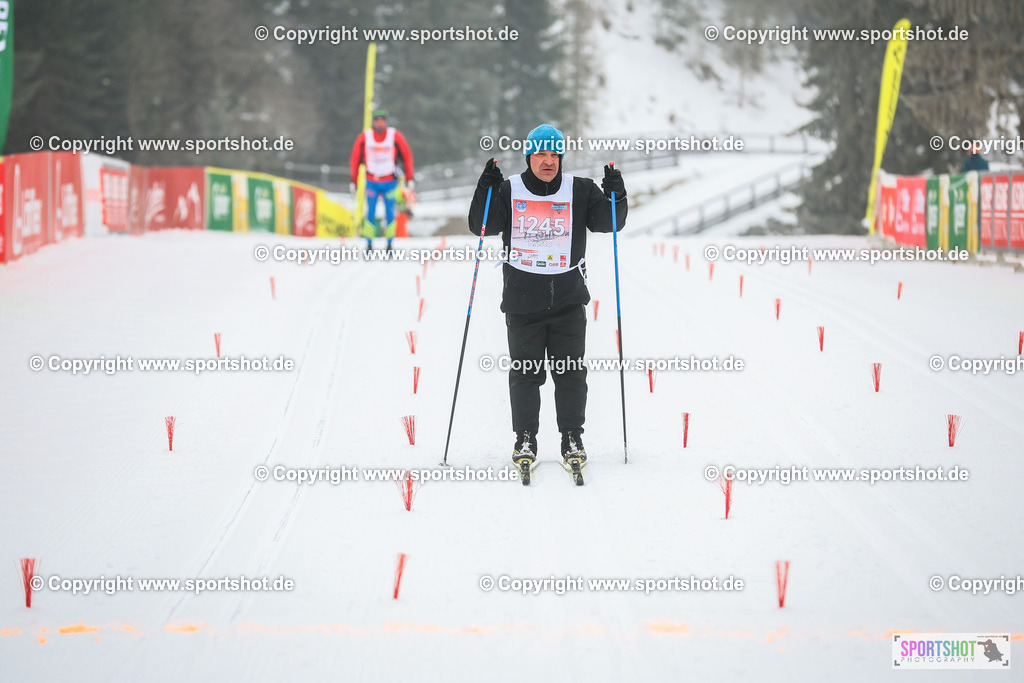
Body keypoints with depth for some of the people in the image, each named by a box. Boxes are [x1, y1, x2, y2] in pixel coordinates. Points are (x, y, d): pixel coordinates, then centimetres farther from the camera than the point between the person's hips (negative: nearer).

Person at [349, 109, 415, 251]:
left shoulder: (395, 136, -7)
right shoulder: (364, 137, -4)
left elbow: (407, 157, 1)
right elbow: (355, 159, 5)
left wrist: (409, 178, 0)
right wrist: (353, 180, 5)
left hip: (390, 181, 0)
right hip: (371, 181, 0)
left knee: (389, 214, 1)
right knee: (370, 214, -2)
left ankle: (389, 245, 11)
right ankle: (369, 245, 4)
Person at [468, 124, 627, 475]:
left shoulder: (580, 191, 4)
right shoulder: (509, 191, 3)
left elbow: (607, 222, 4)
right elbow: (481, 226, -2)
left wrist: (617, 197, -15)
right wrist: (485, 191, -16)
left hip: (568, 299, 1)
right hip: (522, 298, -1)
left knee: (571, 373, 3)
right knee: (525, 373, 4)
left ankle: (572, 439, 12)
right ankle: (525, 440, 13)